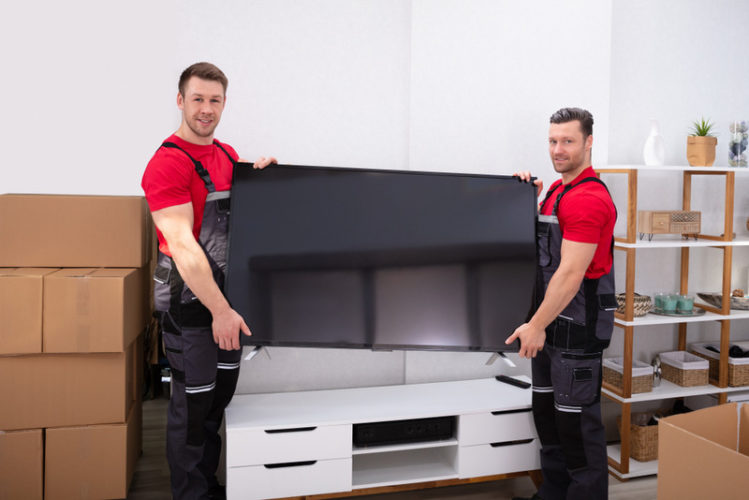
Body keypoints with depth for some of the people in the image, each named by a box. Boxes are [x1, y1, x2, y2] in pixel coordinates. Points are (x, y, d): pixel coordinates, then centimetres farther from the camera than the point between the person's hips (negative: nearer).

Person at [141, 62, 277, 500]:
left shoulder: (227, 154, 10)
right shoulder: (167, 163, -16)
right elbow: (182, 245, -22)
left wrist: (259, 170, 4)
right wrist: (219, 310, -24)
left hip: (227, 297, 8)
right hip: (190, 302, -8)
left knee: (222, 395, 17)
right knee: (194, 402, 2)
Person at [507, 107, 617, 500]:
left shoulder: (589, 197, -18)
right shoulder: (558, 189, 13)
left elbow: (571, 273, -22)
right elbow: (540, 236, 25)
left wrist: (537, 326, -19)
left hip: (577, 326, -10)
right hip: (551, 320, 10)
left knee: (577, 420, 0)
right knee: (547, 412, 18)